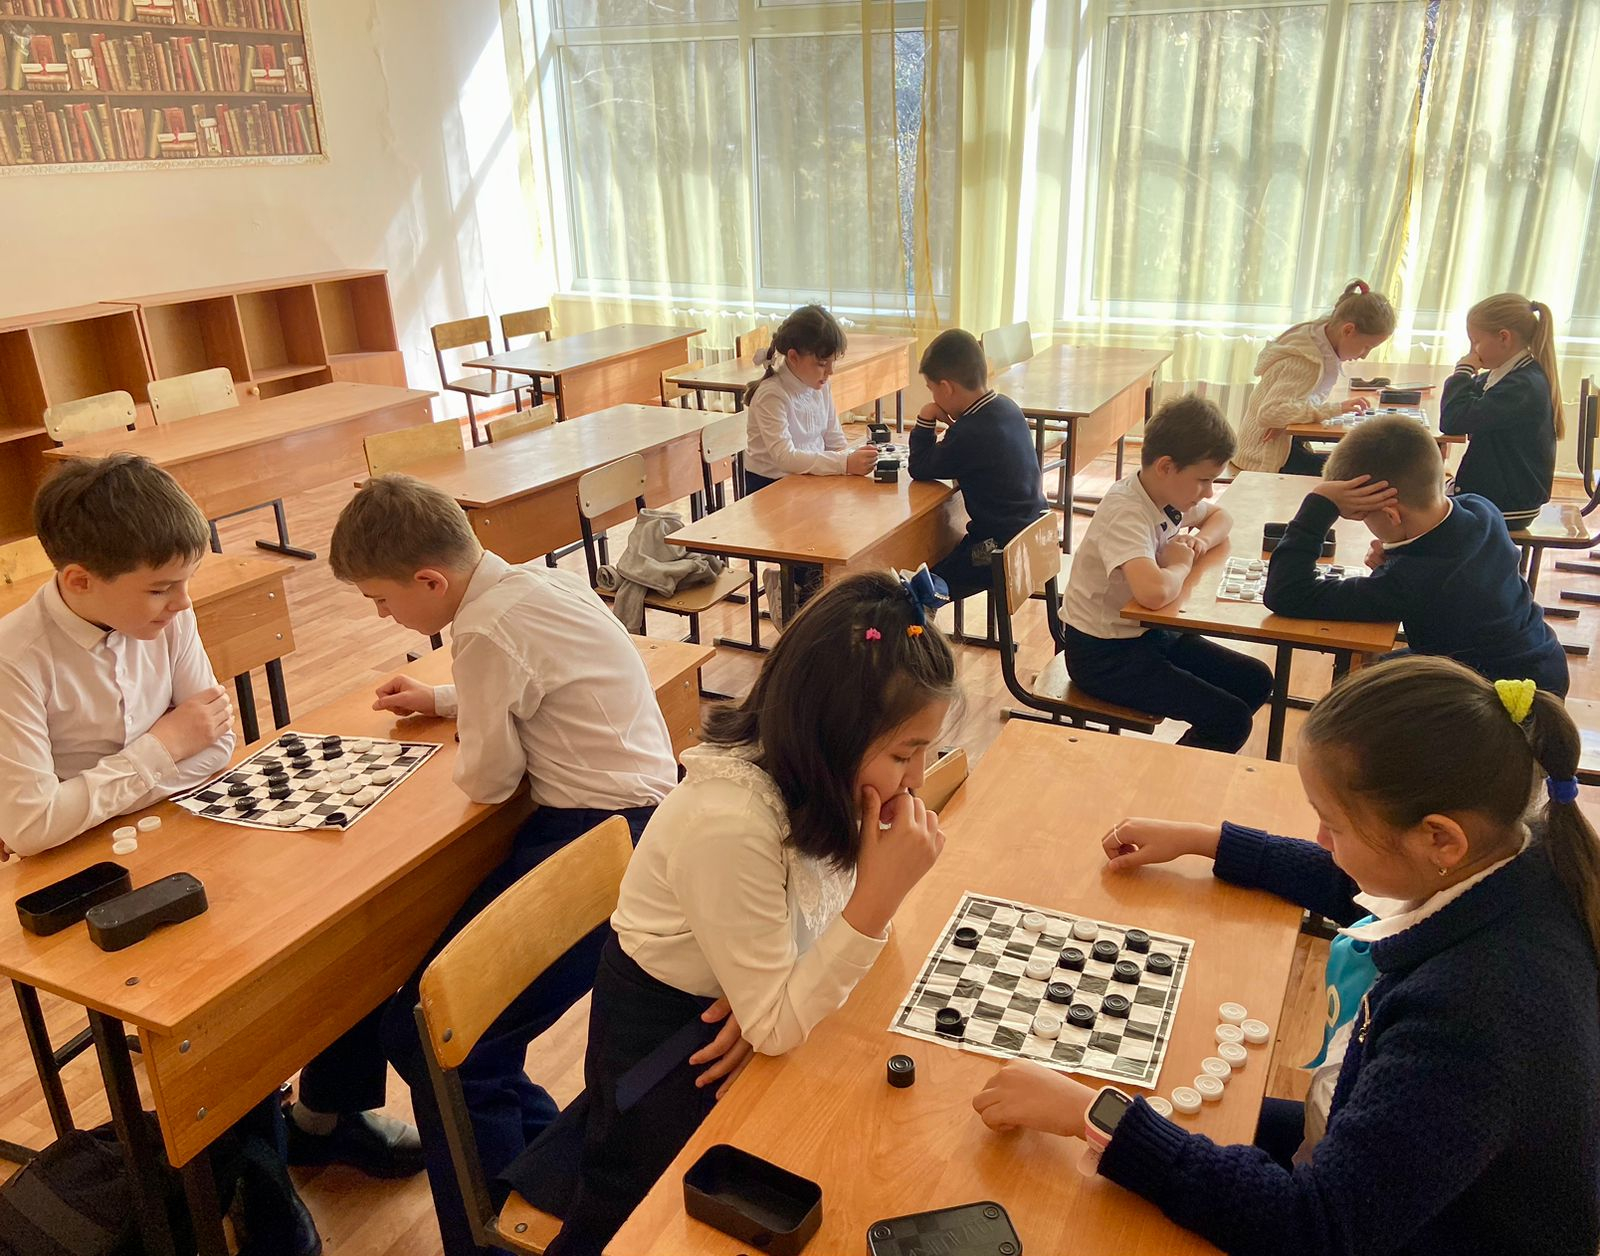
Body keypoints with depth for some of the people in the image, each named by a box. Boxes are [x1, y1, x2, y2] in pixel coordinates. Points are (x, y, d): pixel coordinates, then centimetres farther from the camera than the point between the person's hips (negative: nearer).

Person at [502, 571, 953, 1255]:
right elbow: (777, 1027, -27)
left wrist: (777, 1002, -22)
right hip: (665, 1038, -6)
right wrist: (880, 890, -36)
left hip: (733, 1012, 6)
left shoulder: (810, 772, -15)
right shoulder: (730, 826, -37)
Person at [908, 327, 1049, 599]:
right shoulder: (1006, 407, 3)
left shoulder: (971, 433, -24)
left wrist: (925, 421, -5)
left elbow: (920, 469, -13)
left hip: (1002, 549, -10)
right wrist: (952, 423, 3)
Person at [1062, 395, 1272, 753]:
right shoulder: (1126, 514, -26)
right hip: (1103, 655, -9)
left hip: (1148, 633, 9)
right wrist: (1182, 564, -20)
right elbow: (1154, 591, -44)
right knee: (1230, 720, -13)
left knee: (1256, 682, 7)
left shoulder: (1169, 494, 1)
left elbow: (1220, 517, 23)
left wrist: (1200, 540, -1)